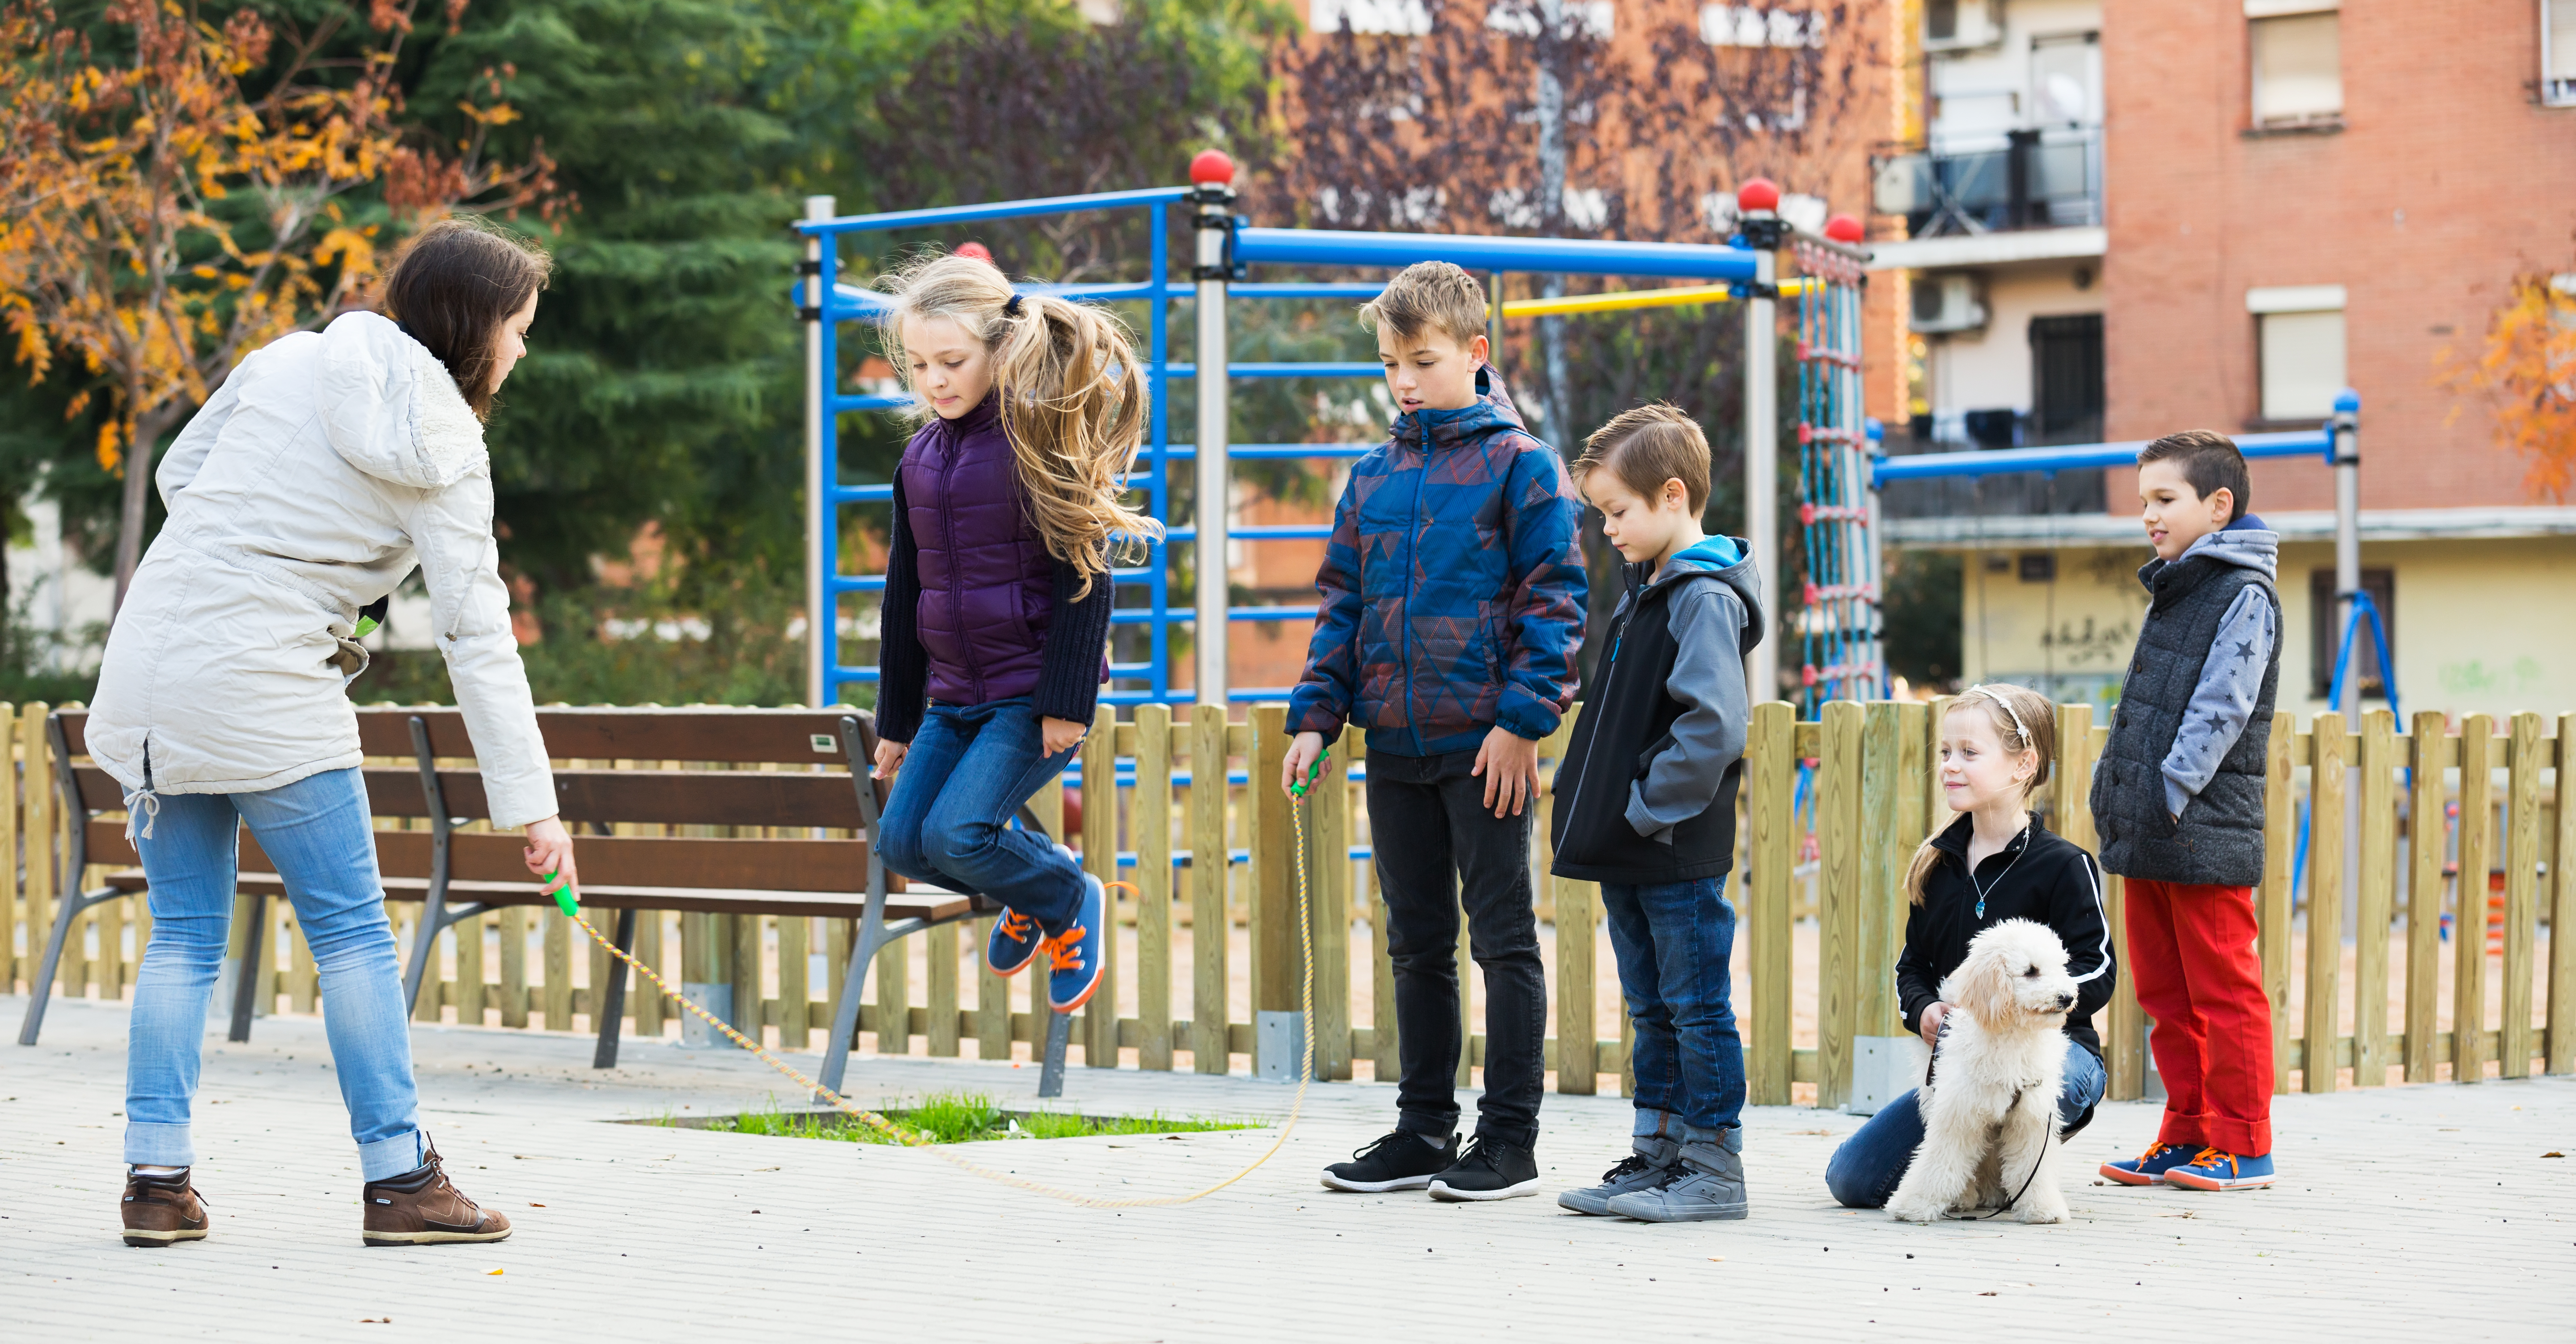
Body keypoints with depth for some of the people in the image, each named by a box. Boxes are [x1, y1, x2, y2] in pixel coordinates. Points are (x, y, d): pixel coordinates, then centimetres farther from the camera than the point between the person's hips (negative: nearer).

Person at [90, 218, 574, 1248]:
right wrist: (530, 803, -7)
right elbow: (478, 635, -8)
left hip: (150, 664, 6)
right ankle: (398, 1177, 5)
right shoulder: (445, 452, -4)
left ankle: (156, 1174, 11)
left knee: (184, 932, 13)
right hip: (266, 694, -6)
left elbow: (176, 474, 16)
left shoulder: (285, 361, 9)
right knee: (353, 931, 4)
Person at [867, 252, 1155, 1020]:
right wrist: (896, 719, 18)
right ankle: (1029, 892, 25)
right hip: (956, 693, 7)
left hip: (1034, 694, -7)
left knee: (955, 833, -18)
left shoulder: (1042, 439, -11)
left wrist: (1068, 701, -18)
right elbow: (906, 593, 17)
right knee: (904, 842, -1)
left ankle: (1071, 899, 10)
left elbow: (1085, 576, -13)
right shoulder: (921, 457, 10)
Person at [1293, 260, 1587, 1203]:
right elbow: (1341, 603, 16)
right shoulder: (1374, 477, 12)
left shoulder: (1517, 464, -5)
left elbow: (1554, 599, -8)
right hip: (1396, 745, 6)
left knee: (1504, 940, 0)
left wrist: (1524, 718, -16)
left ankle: (1510, 1141, 5)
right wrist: (1315, 716, 5)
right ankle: (1423, 1132, 20)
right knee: (1418, 945, 12)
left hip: (1483, 744, -6)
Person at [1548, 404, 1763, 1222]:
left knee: (1697, 1007, -2)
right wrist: (1592, 796, 15)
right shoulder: (1647, 590, 14)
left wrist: (1649, 808, -21)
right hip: (1628, 851, 9)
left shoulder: (1705, 597, -15)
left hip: (1678, 850, -9)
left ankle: (1714, 1169, 4)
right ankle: (1658, 1156, 23)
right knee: (1651, 1009, 15)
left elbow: (1713, 727, -25)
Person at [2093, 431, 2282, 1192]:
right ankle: (2188, 1134, 19)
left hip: (2205, 835, -9)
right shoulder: (2173, 591, 19)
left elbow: (2222, 708, -17)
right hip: (2146, 837, 9)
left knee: (2222, 989, -3)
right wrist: (2117, 789, 14)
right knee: (2164, 989, 12)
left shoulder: (2244, 596, -9)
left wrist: (2170, 794, -21)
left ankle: (2241, 1147, 3)